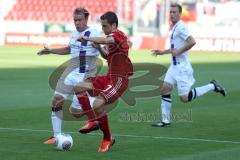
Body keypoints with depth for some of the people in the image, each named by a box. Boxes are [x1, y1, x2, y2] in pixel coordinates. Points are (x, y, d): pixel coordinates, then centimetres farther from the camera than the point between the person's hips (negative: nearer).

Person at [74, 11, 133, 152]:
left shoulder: (118, 35, -13)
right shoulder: (111, 38, 14)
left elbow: (105, 40, -35)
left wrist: (87, 39, -27)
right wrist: (99, 48, 10)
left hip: (119, 80, -10)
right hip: (109, 77, 10)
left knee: (97, 105, -22)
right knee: (79, 88, 1)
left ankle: (108, 139, -2)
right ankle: (93, 121, 9)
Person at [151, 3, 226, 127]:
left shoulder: (181, 27, -14)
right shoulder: (174, 28, 16)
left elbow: (192, 42, -27)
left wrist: (179, 51, -22)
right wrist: (162, 52, 24)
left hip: (182, 67, -9)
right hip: (174, 66, 9)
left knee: (184, 98, -7)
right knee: (164, 89, -1)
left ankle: (212, 86, 6)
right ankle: (165, 120, 3)